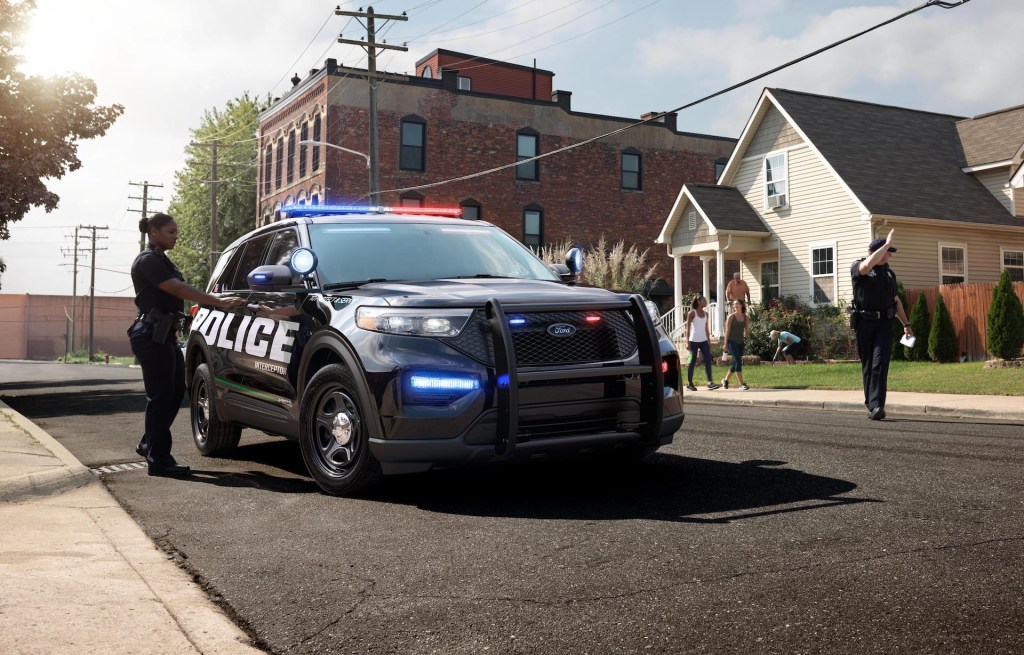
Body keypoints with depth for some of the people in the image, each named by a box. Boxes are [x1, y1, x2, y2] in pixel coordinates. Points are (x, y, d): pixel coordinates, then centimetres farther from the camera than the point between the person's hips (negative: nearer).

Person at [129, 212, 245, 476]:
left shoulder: (161, 260, 19)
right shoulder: (148, 261, -12)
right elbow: (179, 290, -23)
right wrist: (220, 302, -28)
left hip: (164, 335, 10)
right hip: (152, 336, -10)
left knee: (175, 392, 13)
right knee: (161, 396, -7)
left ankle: (149, 445, 25)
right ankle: (159, 460, -3)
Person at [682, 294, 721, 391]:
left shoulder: (705, 314, 11)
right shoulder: (692, 313, -5)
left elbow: (706, 328, 16)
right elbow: (688, 328, -6)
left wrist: (709, 341, 13)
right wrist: (687, 341, -12)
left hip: (704, 341, 5)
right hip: (694, 340, -5)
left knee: (708, 360, -7)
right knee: (693, 361, 1)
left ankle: (710, 382, -10)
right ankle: (689, 383, 10)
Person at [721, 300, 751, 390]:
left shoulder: (745, 317, 8)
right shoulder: (731, 317, -3)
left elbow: (747, 330, 14)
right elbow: (727, 331, -4)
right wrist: (726, 344, -7)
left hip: (740, 342, 5)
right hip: (732, 342, -5)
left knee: (735, 362, 10)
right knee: (738, 361, -14)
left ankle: (725, 380, 28)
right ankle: (741, 384, -13)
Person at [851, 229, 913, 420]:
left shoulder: (889, 272, 19)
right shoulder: (858, 267, 2)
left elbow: (896, 301, 23)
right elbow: (867, 265, -24)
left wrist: (906, 324, 19)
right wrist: (887, 244, -16)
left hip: (885, 323, 3)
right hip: (864, 321, -3)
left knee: (880, 364, -11)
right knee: (867, 365, 4)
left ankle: (877, 406, -19)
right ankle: (871, 404, 14)